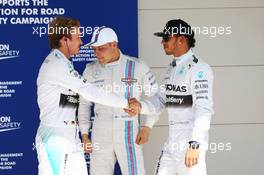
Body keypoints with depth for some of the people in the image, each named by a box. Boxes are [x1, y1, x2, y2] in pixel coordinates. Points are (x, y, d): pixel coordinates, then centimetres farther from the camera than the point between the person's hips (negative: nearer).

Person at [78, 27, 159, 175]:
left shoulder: (137, 67, -3)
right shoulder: (91, 70, 4)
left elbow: (155, 97, 6)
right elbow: (84, 103, 14)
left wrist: (147, 127, -2)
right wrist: (84, 135, 7)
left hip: (129, 134, -2)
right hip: (100, 135, 3)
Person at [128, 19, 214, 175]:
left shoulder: (198, 68, -12)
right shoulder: (172, 68, 17)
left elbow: (204, 108, -20)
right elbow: (160, 100, 14)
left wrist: (195, 144, -27)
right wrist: (141, 106, -7)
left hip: (191, 140, -9)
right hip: (172, 143, 9)